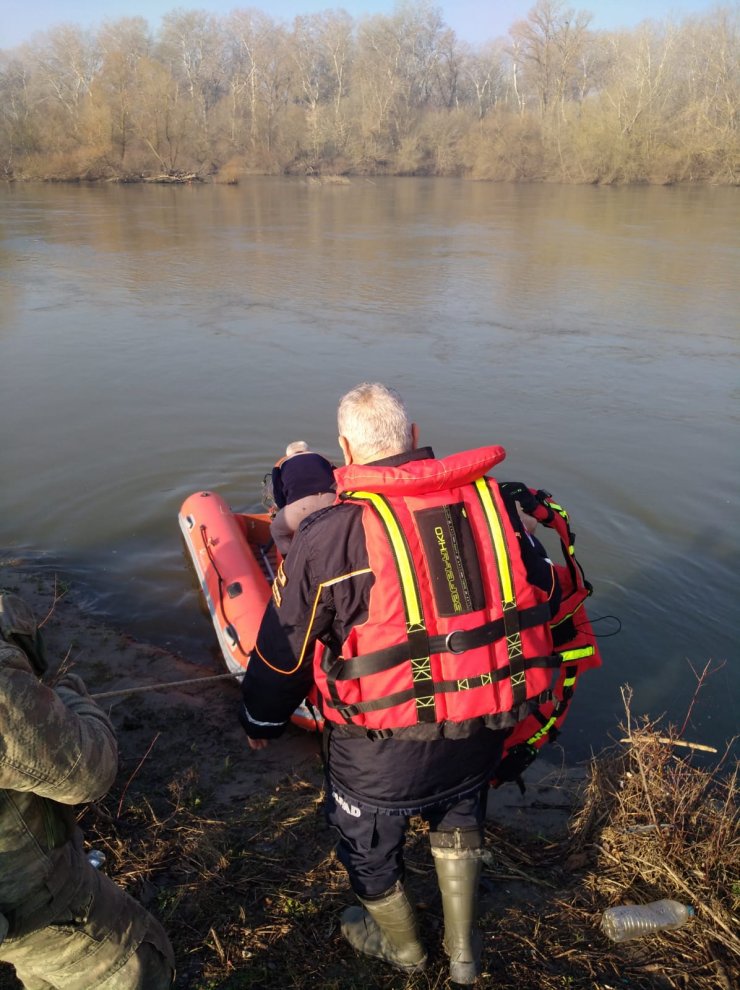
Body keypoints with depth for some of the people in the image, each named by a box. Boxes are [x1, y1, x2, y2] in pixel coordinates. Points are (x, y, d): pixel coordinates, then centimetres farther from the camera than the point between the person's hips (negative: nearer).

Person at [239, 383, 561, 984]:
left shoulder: (331, 535, -19)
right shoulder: (493, 499, -7)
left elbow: (285, 647, -9)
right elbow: (544, 595, 6)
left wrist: (261, 722, 10)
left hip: (384, 752, -4)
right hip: (484, 731, 5)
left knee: (368, 845, 28)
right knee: (458, 819, 35)